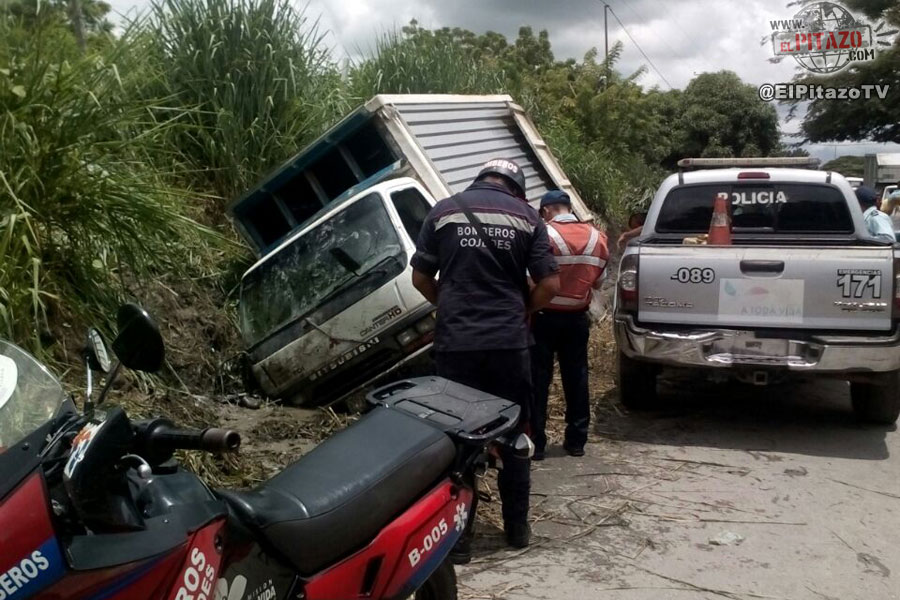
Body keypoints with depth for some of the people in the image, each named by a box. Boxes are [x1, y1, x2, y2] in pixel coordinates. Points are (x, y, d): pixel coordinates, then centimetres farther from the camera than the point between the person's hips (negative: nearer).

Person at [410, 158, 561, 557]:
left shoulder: (443, 211, 5)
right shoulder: (525, 215, 4)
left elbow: (421, 278, 6)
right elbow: (549, 284, 0)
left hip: (455, 343, 0)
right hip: (509, 342, 1)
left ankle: (458, 536, 11)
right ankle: (517, 527, 25)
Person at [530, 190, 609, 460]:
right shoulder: (597, 237, 2)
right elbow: (598, 281, 8)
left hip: (544, 317, -4)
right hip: (578, 318, 4)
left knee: (538, 380, 4)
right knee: (576, 378, 13)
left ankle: (535, 443, 7)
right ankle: (576, 440, 19)